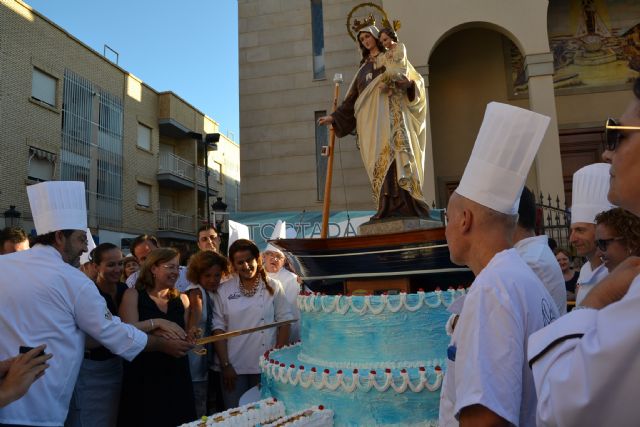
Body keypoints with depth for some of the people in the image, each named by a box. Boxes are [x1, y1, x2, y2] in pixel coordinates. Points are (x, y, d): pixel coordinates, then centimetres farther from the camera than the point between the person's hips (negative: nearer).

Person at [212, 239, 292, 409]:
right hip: (234, 367, 0)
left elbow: (284, 322, 1)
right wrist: (225, 365, -6)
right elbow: (218, 328, 0)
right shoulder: (223, 291, 1)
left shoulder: (273, 287, 0)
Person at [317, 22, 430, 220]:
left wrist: (408, 83, -16)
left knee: (395, 153, -19)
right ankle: (387, 208, -12)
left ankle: (405, 206, -24)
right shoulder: (364, 68, 27)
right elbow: (352, 99, 24)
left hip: (391, 112, -4)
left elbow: (417, 80, 7)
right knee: (380, 158, -8)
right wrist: (334, 117, 15)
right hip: (370, 118, 4)